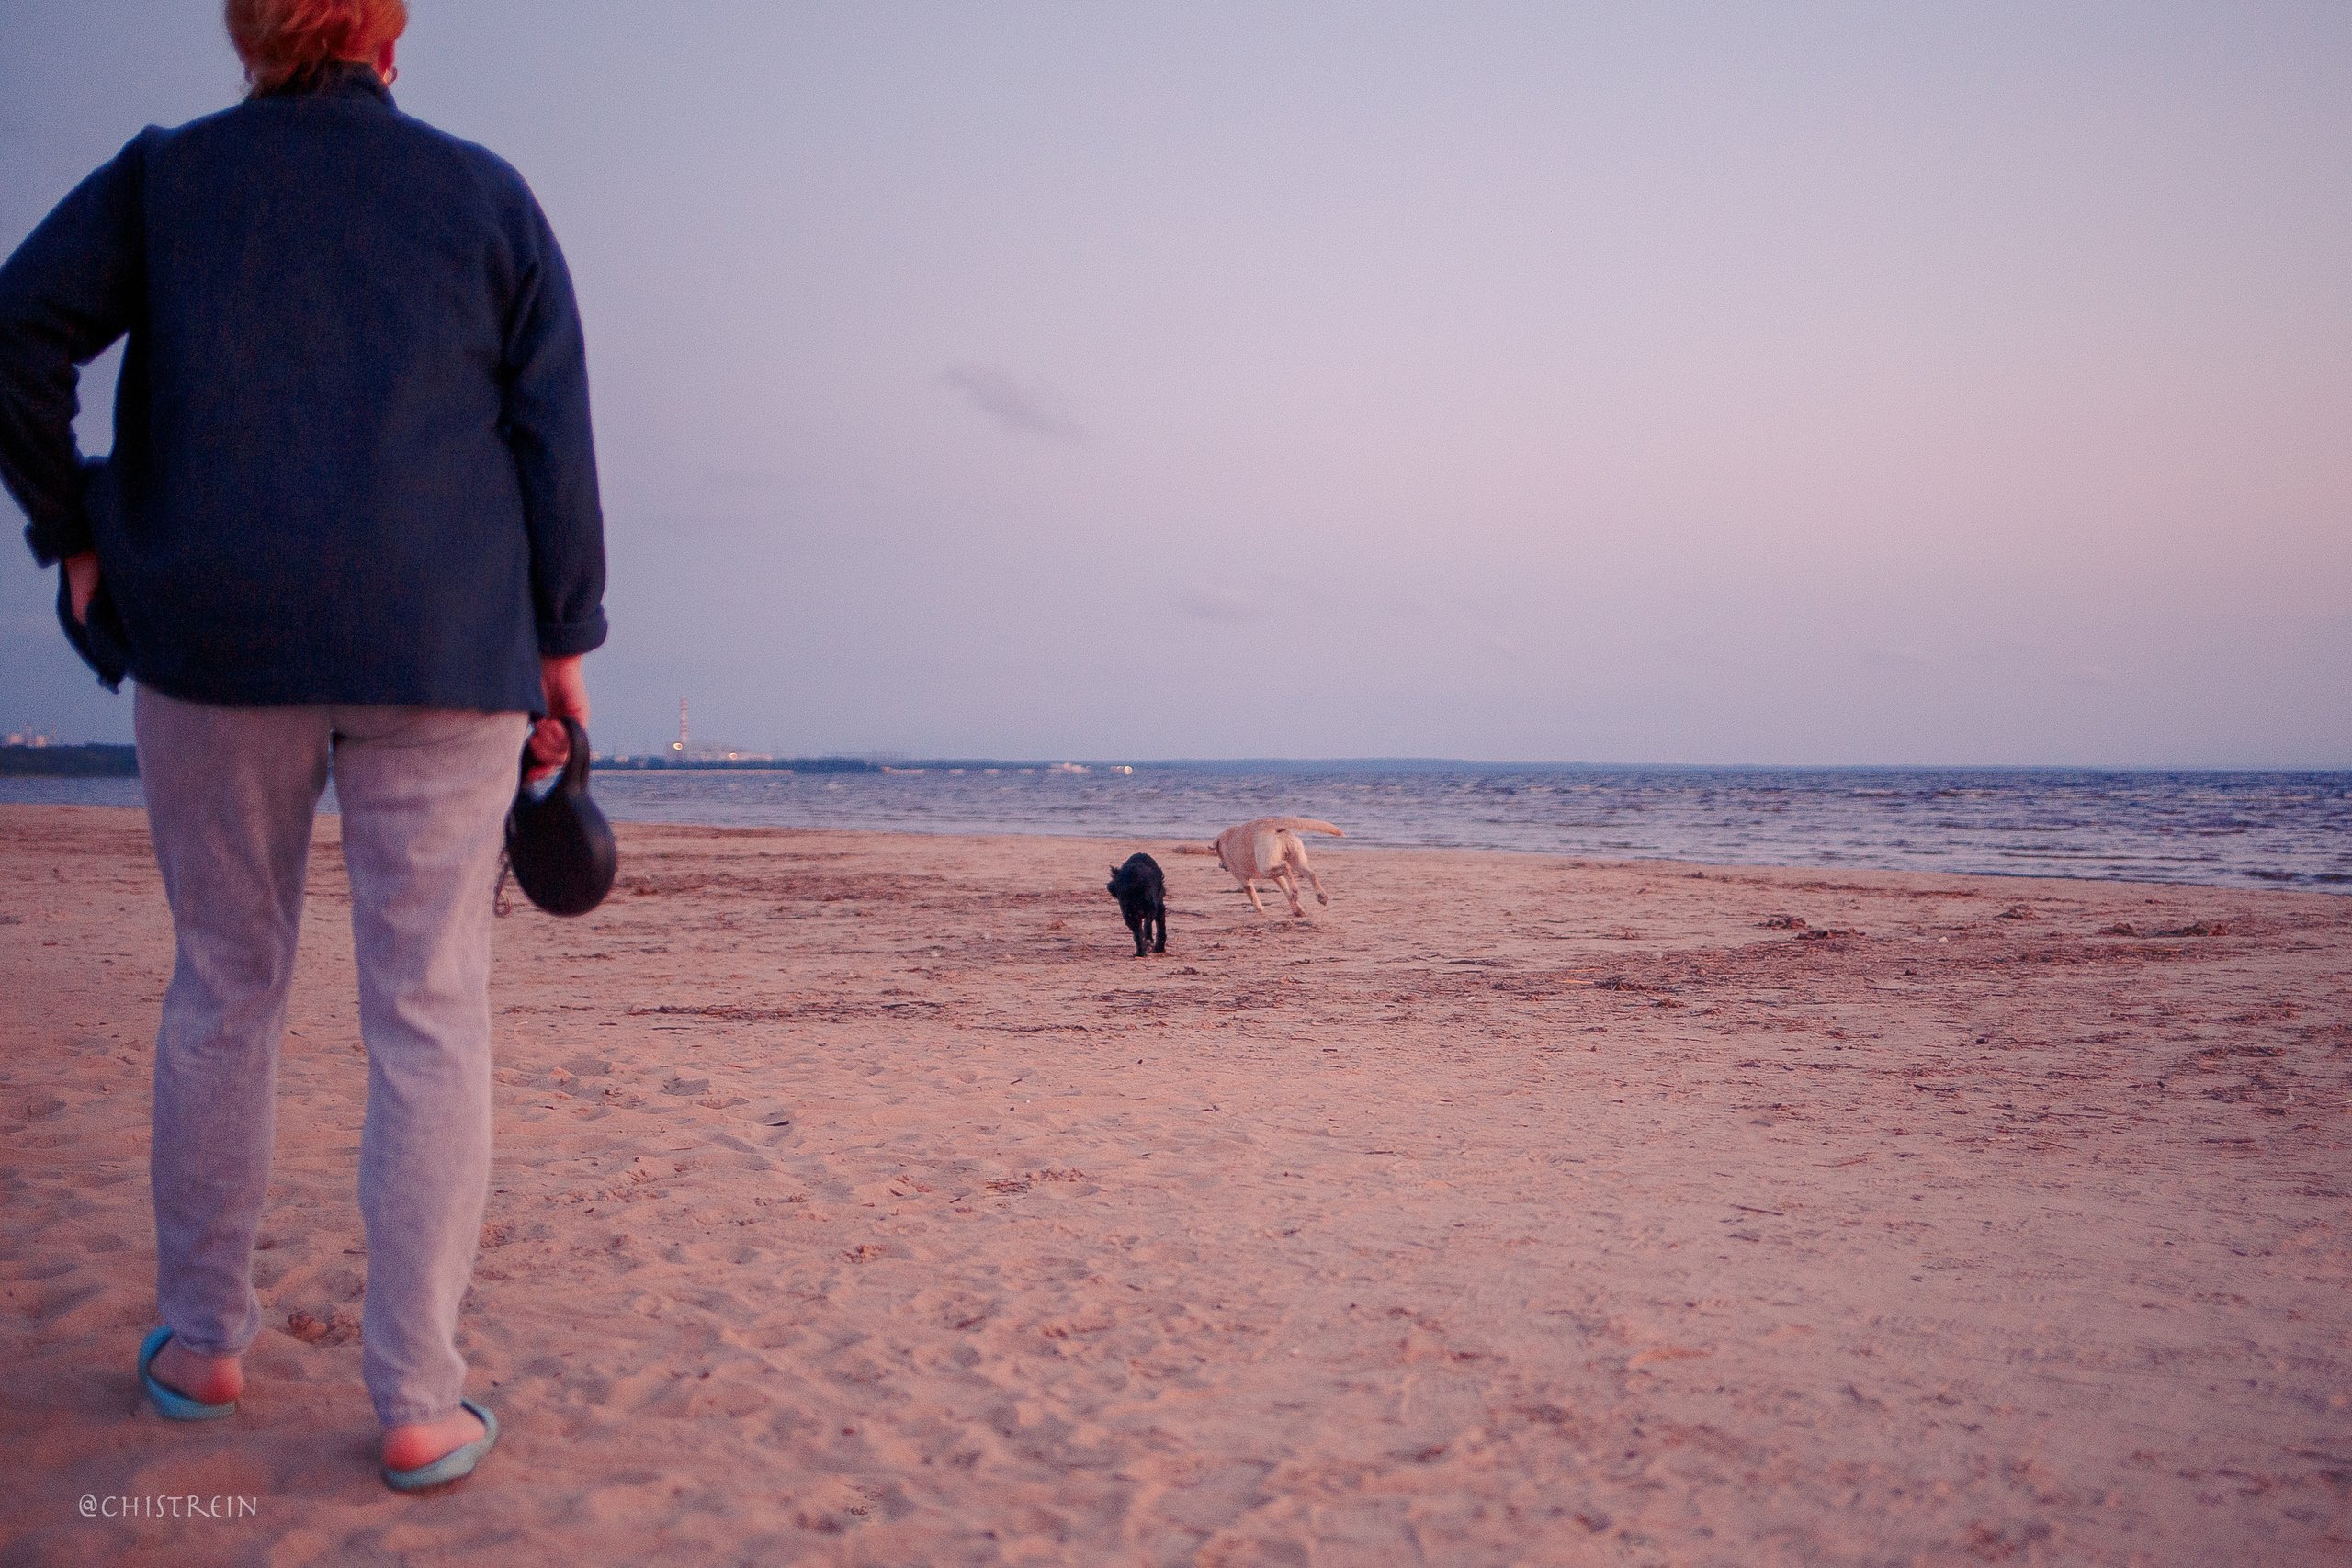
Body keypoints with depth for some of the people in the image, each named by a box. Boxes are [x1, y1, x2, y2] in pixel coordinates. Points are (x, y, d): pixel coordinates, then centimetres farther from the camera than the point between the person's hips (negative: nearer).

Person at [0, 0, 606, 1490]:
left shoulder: (162, 177, 8)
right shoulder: (488, 195, 8)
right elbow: (555, 432, 2)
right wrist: (562, 641, 4)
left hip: (214, 636, 1)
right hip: (440, 645, -1)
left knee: (226, 981, 15)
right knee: (429, 1015, 1)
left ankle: (205, 1339, 24)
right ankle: (419, 1403, 3)